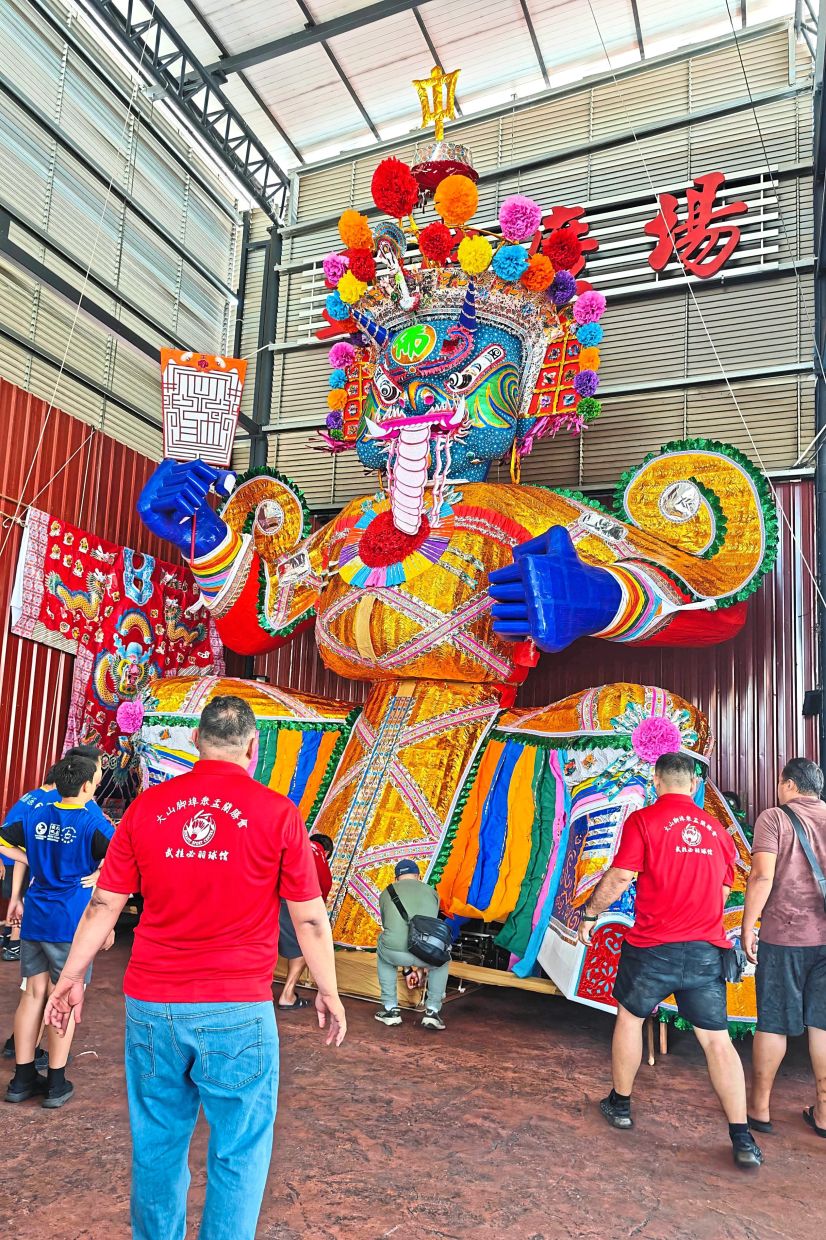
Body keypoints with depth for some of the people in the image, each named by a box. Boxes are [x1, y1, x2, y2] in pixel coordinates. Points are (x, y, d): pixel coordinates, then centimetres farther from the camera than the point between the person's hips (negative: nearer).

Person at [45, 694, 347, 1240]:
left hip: (151, 1005, 4)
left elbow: (103, 904, 6)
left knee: (157, 1143, 21)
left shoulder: (147, 806, -1)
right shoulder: (277, 812, -9)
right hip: (238, 1010, -3)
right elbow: (309, 917, -4)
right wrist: (328, 991, 9)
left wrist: (72, 977, 19)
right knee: (239, 1151, 12)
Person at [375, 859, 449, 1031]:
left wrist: (407, 967, 54)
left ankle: (390, 1009, 32)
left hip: (395, 952, 0)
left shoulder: (387, 892, 27)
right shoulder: (431, 892, 28)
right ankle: (432, 1011, 26)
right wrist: (418, 966, 56)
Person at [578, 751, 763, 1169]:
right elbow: (723, 891, 16)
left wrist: (588, 914, 2)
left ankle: (620, 1104, 30)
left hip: (652, 946, -3)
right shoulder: (715, 828, 7)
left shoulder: (643, 820, -9)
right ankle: (743, 1139, 8)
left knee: (630, 1016, 18)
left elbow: (618, 879, -13)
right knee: (717, 1038, 10)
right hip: (706, 949, 4)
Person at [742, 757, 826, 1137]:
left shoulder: (774, 818, -8)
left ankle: (759, 1107, 17)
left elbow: (762, 876, -16)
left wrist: (747, 926, -8)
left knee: (773, 1023, 7)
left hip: (784, 935, -4)